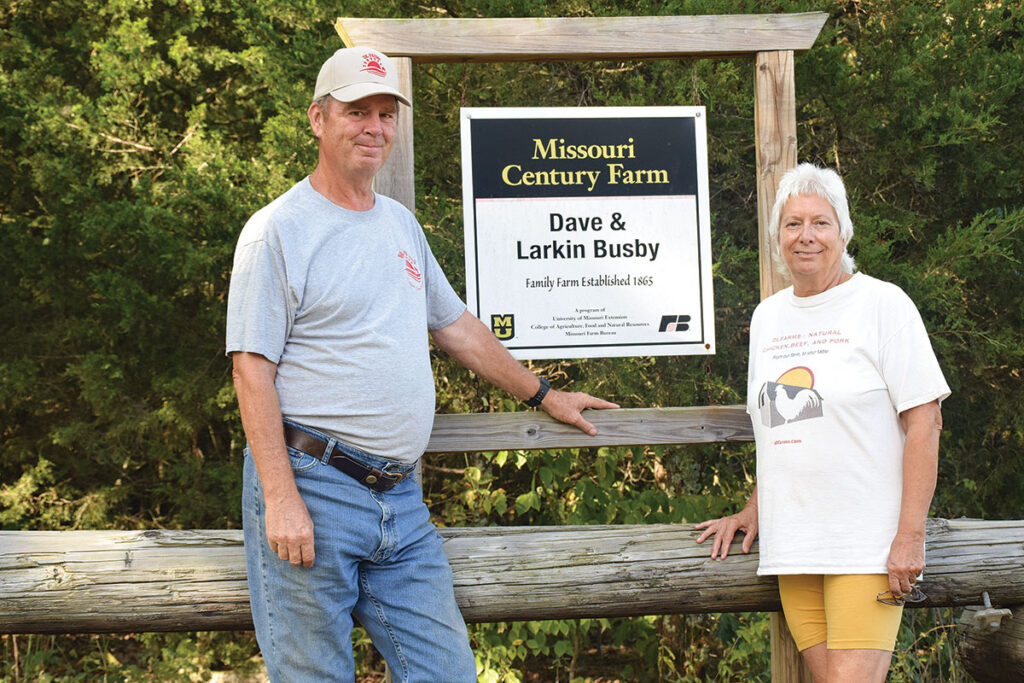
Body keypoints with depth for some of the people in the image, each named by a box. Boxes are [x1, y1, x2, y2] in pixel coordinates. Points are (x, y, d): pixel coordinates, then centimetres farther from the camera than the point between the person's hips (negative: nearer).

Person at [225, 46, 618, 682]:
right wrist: (281, 501, -18)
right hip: (312, 486, -7)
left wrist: (542, 394, 33)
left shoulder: (401, 224, 17)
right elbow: (253, 368, -10)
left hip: (400, 498, 7)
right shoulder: (278, 230, -5)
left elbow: (455, 324, 29)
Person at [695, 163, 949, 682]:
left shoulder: (882, 304, -2)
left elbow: (924, 421, -7)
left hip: (867, 542, -5)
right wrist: (754, 511, 17)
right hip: (792, 547, 5)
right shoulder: (767, 317, 16)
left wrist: (910, 535, -13)